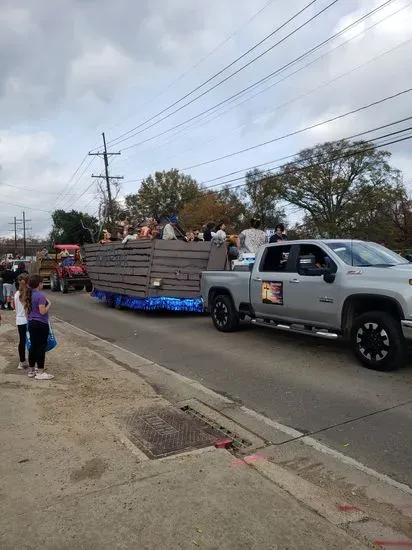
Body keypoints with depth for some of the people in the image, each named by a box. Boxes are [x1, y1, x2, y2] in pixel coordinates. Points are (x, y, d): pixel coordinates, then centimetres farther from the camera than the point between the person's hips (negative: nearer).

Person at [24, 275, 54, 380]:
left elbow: (26, 310, 14)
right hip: (41, 324, -8)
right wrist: (49, 304, -5)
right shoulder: (40, 295, -17)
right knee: (41, 347, -1)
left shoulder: (29, 295, 8)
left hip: (31, 323, 8)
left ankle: (31, 370, 23)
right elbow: (42, 311, -21)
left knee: (33, 346, 15)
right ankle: (40, 372, 3)